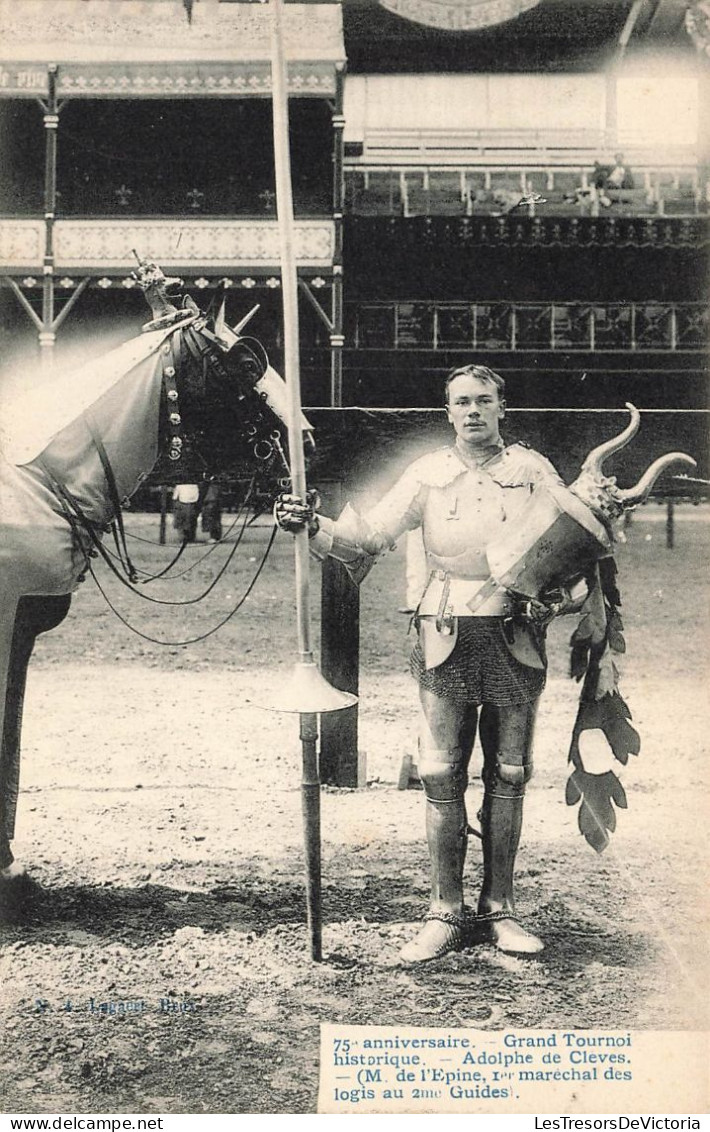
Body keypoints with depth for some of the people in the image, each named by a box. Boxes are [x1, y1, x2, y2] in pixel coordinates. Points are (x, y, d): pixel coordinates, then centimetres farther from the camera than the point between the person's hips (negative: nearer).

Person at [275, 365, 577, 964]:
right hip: (447, 642, 0)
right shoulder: (428, 474, 6)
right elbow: (371, 534, -1)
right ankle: (446, 913, 11)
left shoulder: (533, 470, 6)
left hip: (515, 642, 0)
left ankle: (499, 909, 18)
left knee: (507, 779, 7)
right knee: (442, 779, 0)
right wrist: (313, 525, -17)